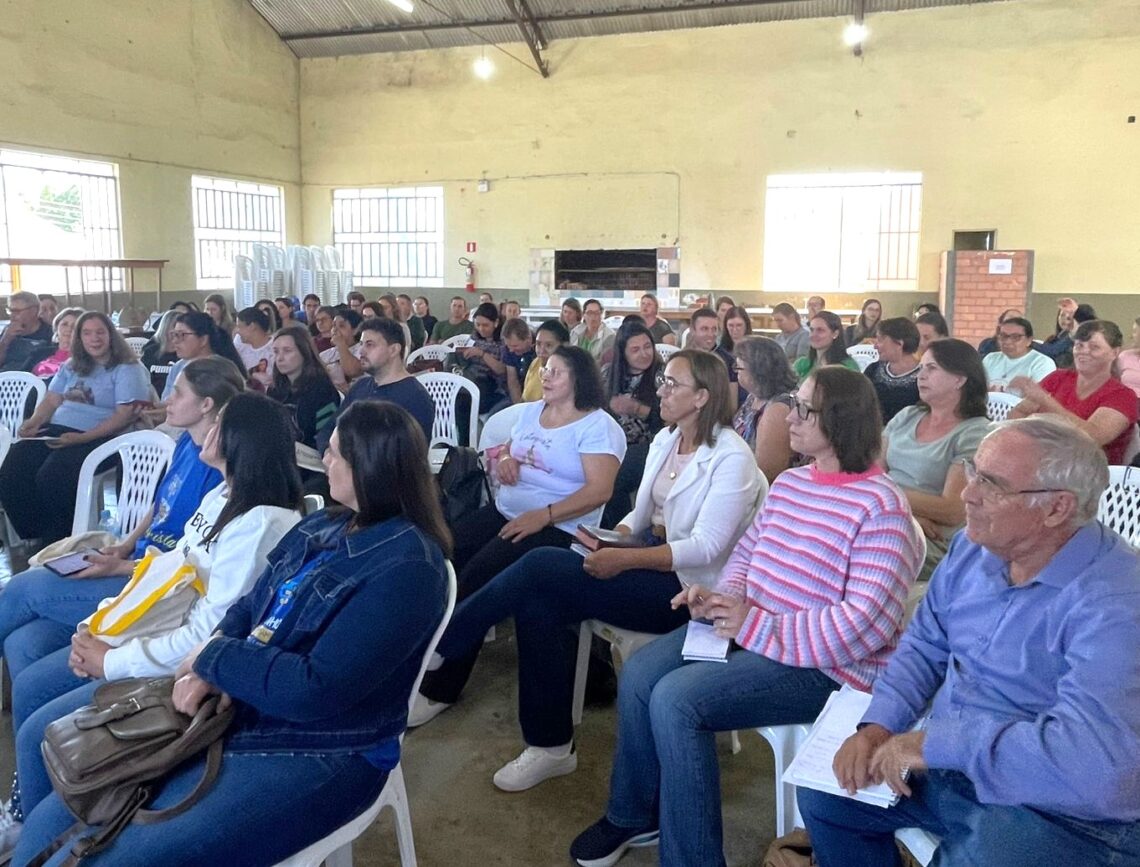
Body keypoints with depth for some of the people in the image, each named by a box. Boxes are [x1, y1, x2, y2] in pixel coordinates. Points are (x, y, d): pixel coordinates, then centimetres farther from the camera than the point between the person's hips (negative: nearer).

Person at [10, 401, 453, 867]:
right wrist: (204, 673, -8)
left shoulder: (405, 568, -21)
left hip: (312, 758, -8)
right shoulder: (322, 526, 8)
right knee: (50, 825, 5)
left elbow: (315, 689, -25)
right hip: (228, 716, 9)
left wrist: (215, 658, -11)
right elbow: (247, 609, 13)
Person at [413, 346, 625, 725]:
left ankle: (439, 690, -9)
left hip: (556, 528, -7)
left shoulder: (598, 426, -9)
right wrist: (503, 460, 1)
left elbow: (599, 490, -18)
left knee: (474, 578, -22)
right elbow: (506, 450, 27)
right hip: (503, 511, 8)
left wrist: (543, 516, -25)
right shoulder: (530, 411, 15)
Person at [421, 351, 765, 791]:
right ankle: (550, 746, -6)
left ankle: (440, 644, -5)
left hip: (687, 585, -7)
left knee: (539, 568, -22)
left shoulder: (731, 458, -14)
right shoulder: (665, 440, 10)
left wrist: (624, 559, -26)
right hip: (648, 555, 7)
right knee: (539, 603, -19)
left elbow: (707, 547, -20)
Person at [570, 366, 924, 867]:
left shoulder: (881, 507, -19)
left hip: (822, 664, -8)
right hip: (750, 630, 8)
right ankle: (633, 815, 19)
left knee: (676, 699, -23)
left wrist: (759, 628, -23)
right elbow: (747, 549, 18)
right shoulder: (788, 483, 8)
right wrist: (723, 597, -5)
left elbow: (867, 624, -26)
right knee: (638, 675, -4)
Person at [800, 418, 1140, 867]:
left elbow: (1092, 756, -37)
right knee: (824, 794, 9)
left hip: (1062, 813, -7)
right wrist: (878, 726, -9)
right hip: (951, 762, 7)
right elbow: (924, 645, 8)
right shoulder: (974, 547, -1)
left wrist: (936, 743, -29)